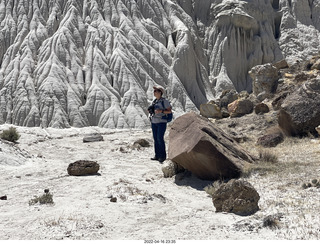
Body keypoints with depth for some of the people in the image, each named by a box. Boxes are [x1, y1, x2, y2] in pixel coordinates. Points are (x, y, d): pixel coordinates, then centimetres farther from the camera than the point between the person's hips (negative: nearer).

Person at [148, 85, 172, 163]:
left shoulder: (164, 101, -7)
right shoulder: (154, 101, 14)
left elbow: (170, 111, -8)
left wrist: (161, 111, -21)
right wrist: (151, 111, 3)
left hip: (161, 122, -7)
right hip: (154, 122, 7)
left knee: (160, 138, -11)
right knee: (155, 139, 6)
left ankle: (163, 156, -2)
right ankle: (157, 155, 11)